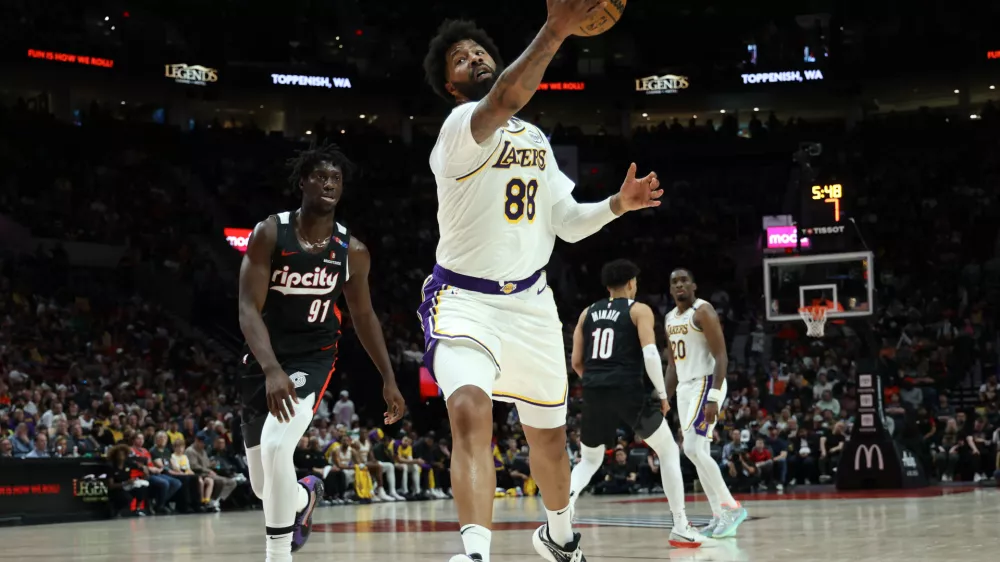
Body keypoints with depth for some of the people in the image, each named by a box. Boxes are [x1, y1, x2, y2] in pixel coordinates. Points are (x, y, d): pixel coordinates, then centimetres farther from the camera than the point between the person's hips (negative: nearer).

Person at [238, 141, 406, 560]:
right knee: (264, 486, 11)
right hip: (264, 360, 1)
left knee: (276, 446, -29)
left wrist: (389, 379, 8)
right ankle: (304, 496, 49)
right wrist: (271, 369, -33)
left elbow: (363, 314, 10)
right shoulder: (269, 234, -13)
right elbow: (249, 309, -18)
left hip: (313, 357, -1)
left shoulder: (352, 251, -5)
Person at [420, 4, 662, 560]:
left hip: (530, 300, 7)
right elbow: (503, 101, -36)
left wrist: (618, 204, -4)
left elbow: (569, 222, 15)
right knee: (471, 412, -32)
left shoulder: (536, 139, 11)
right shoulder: (460, 129, -13)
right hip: (465, 300, -7)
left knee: (549, 435, 18)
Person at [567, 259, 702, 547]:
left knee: (589, 461, 22)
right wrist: (662, 394, -2)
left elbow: (576, 362, 15)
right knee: (669, 452, 12)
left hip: (593, 392, 4)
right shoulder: (639, 310, 4)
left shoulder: (588, 313, 17)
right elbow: (650, 354, -11)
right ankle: (681, 527, 7)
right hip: (628, 389, -4)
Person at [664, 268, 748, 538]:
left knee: (693, 448, -19)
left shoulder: (703, 311, -12)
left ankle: (731, 507, -13)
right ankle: (720, 516, 9)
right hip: (685, 388, 9)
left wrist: (713, 398, -25)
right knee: (698, 453, 6)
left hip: (706, 384, -9)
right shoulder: (670, 318, 14)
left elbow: (721, 357, -17)